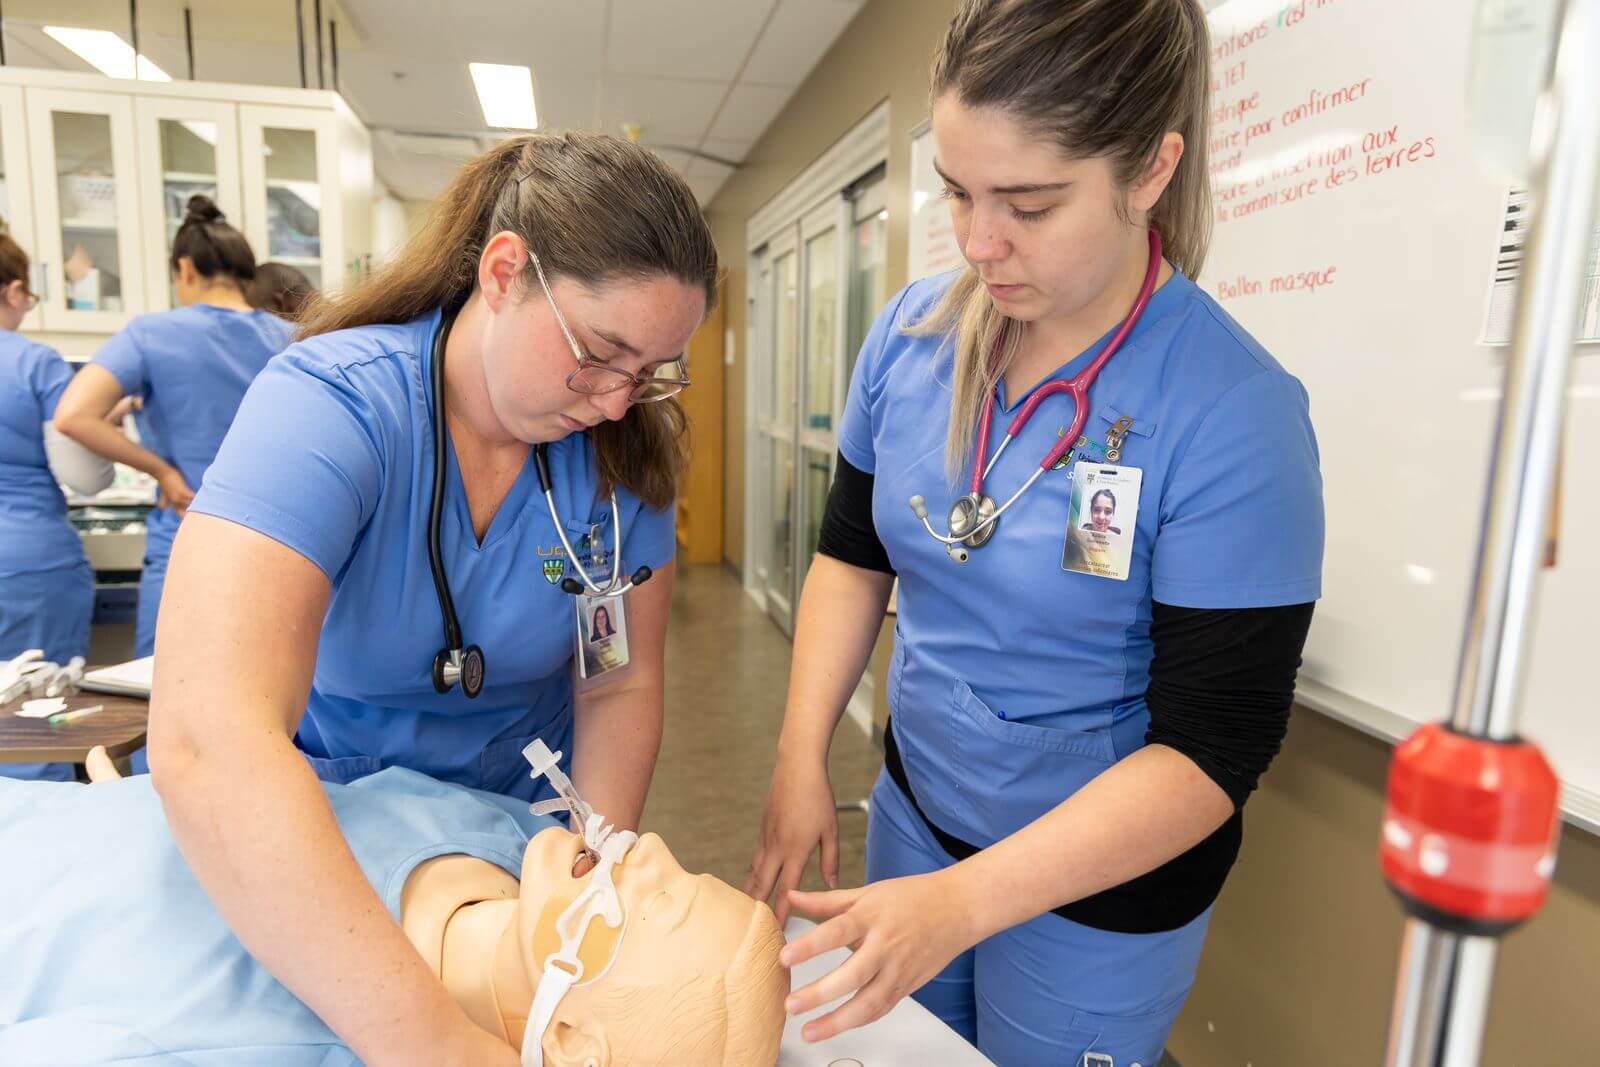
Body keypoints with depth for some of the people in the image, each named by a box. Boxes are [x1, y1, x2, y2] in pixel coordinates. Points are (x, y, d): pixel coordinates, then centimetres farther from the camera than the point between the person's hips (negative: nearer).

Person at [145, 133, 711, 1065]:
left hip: (520, 817, 3)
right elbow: (210, 746, -42)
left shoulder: (624, 447, -16)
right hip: (318, 837, -2)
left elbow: (623, 686, -11)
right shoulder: (335, 404, -29)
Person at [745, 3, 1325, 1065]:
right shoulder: (913, 332, -10)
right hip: (915, 809, 5)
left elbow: (1212, 747, -22)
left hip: (1102, 884, -4)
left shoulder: (1233, 415, -24)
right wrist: (801, 757, -7)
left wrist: (961, 901, -30)